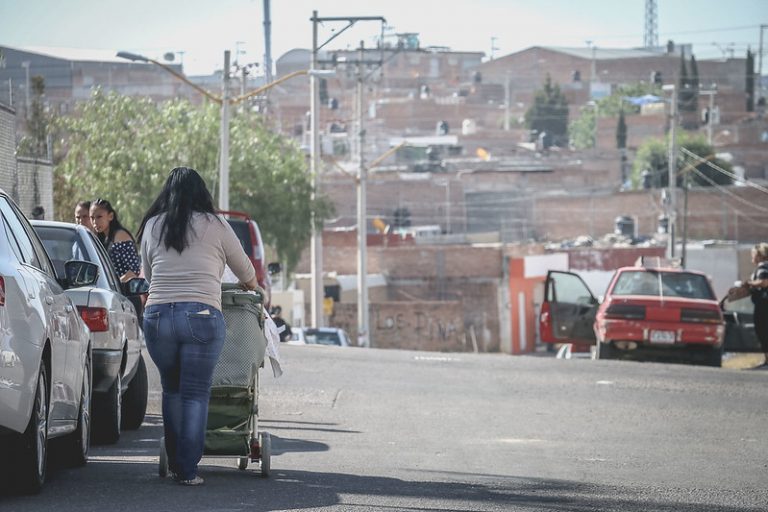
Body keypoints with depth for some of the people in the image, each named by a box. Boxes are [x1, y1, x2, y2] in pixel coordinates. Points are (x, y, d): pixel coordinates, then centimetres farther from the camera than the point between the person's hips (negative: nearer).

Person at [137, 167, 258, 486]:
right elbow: (245, 271, 19)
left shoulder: (152, 227, 13)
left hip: (157, 315, 3)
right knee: (195, 394, 1)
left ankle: (174, 465, 17)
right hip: (201, 316, -3)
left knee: (171, 390, 16)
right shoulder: (215, 226, 7)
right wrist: (251, 286, 41)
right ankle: (188, 470, -2)